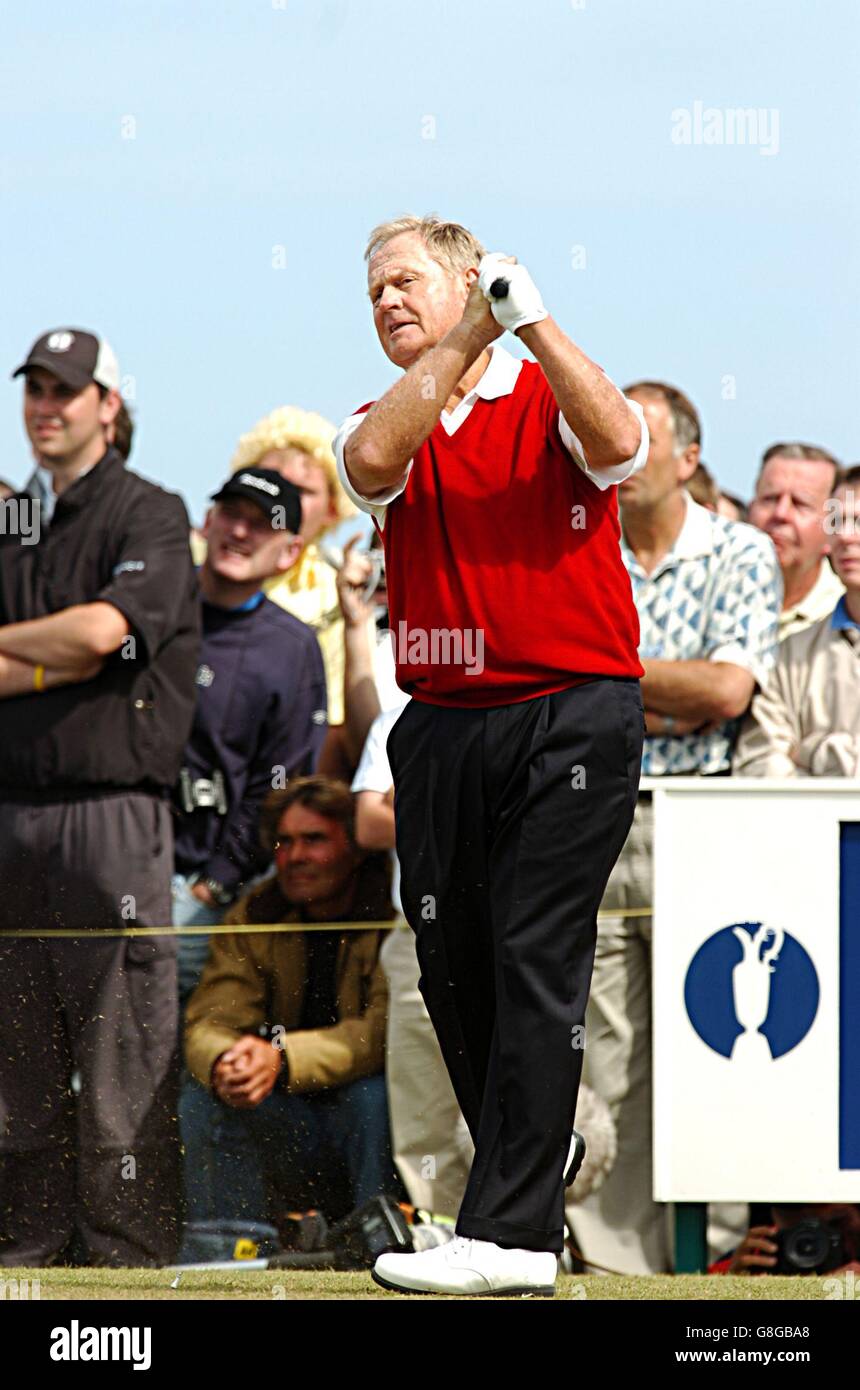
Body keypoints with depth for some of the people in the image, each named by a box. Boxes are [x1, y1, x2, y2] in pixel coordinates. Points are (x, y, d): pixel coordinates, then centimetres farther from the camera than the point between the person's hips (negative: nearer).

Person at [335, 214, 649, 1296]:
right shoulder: (387, 425, 13)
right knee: (452, 966, 6)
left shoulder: (548, 400, 3)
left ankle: (511, 1235, -14)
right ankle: (536, 1182, 24)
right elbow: (372, 460, -12)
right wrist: (473, 333, -17)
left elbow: (618, 444, -19)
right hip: (441, 724, 5)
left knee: (535, 962, -10)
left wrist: (534, 322, -24)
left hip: (571, 712, -5)